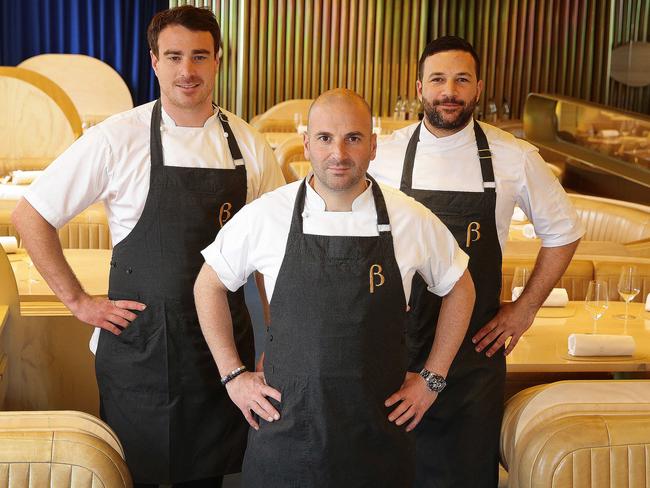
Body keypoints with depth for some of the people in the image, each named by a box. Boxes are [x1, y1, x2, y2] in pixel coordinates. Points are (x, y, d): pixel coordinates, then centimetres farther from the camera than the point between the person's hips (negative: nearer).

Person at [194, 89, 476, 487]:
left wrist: (433, 378, 7)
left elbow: (459, 288, 11)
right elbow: (209, 284, 8)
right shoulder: (265, 215, -6)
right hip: (285, 424, 0)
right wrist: (233, 375, 4)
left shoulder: (412, 220, -5)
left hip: (379, 430, 1)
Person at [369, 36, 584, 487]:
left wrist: (526, 307, 3)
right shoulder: (384, 155, -4)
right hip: (397, 343, 0)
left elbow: (563, 232, 7)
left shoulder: (514, 158, -5)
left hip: (478, 344, 0)